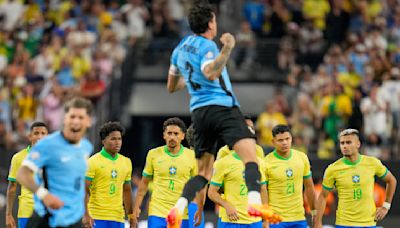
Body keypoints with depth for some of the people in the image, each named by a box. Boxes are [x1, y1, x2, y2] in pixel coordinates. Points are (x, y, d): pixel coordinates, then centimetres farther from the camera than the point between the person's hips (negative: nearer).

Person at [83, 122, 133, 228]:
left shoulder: (126, 162, 12)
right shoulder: (93, 162, -5)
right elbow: (84, 191, -9)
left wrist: (130, 215, 18)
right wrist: (86, 215, -19)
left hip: (118, 218, 5)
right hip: (97, 218, -5)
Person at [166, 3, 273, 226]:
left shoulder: (181, 47, 18)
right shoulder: (206, 46, -6)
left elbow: (172, 86, 28)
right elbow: (211, 73, -26)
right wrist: (227, 49, -32)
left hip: (198, 112, 8)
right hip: (222, 107, -8)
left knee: (204, 172, 13)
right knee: (251, 157, -20)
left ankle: (179, 208, -8)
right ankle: (255, 201, -43)